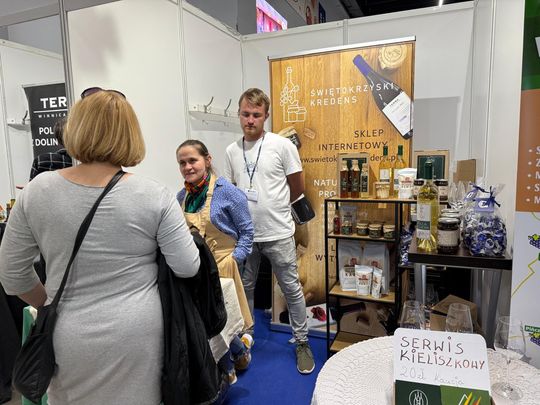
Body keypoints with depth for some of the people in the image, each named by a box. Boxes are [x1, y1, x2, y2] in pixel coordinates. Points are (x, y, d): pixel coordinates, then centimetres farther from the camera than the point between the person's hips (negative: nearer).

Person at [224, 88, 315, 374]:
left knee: (291, 289, 9)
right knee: (245, 289, 17)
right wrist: (251, 209, 1)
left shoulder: (282, 145, -8)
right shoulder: (232, 151, 4)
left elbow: (297, 188, 0)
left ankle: (302, 343, 28)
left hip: (278, 234, -3)